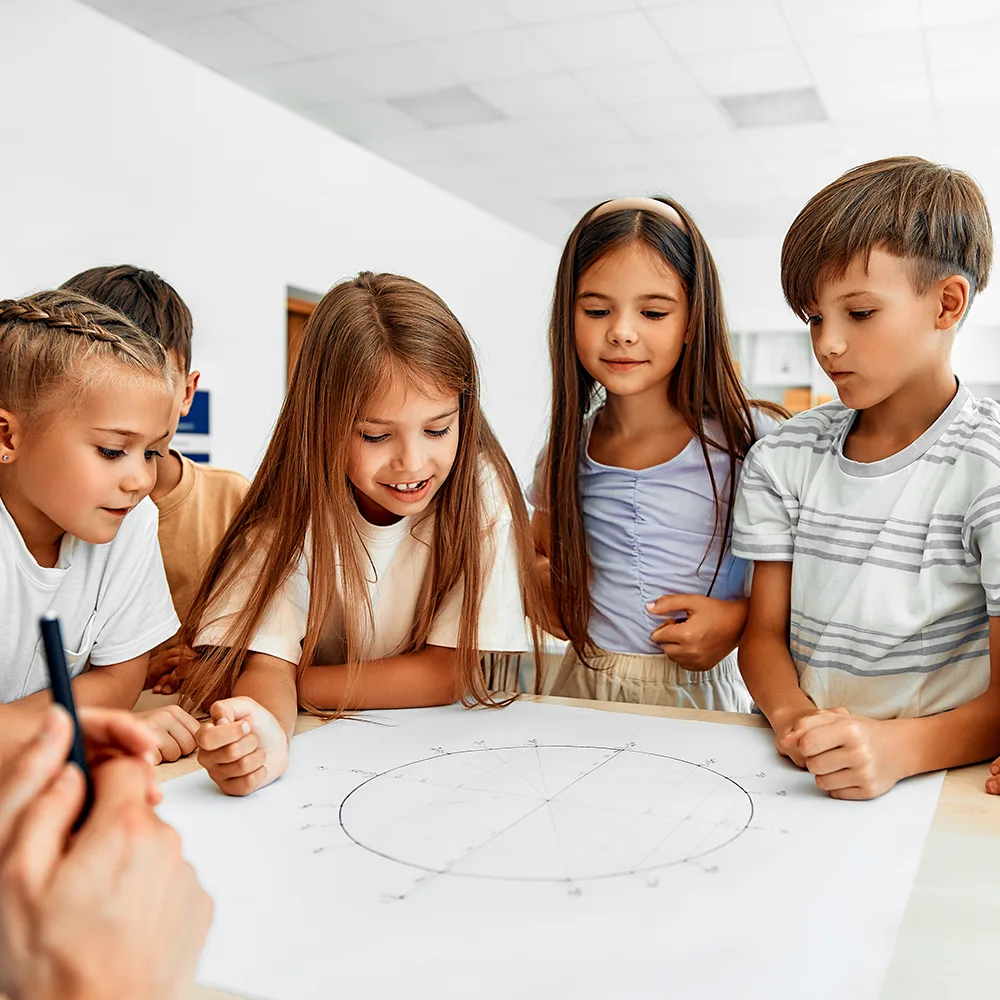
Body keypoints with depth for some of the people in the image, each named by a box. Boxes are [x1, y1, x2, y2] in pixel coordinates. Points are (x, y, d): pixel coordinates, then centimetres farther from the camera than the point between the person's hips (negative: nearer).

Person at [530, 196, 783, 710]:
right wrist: (545, 590, 2)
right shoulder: (566, 451, 5)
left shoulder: (747, 440, -8)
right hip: (586, 688, 4)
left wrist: (739, 618, -14)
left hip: (703, 693, -4)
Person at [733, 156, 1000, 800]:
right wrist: (794, 718, -15)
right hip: (798, 772, 3)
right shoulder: (786, 456, 7)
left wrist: (896, 747, -28)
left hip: (938, 772, -3)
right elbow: (764, 633, 6)